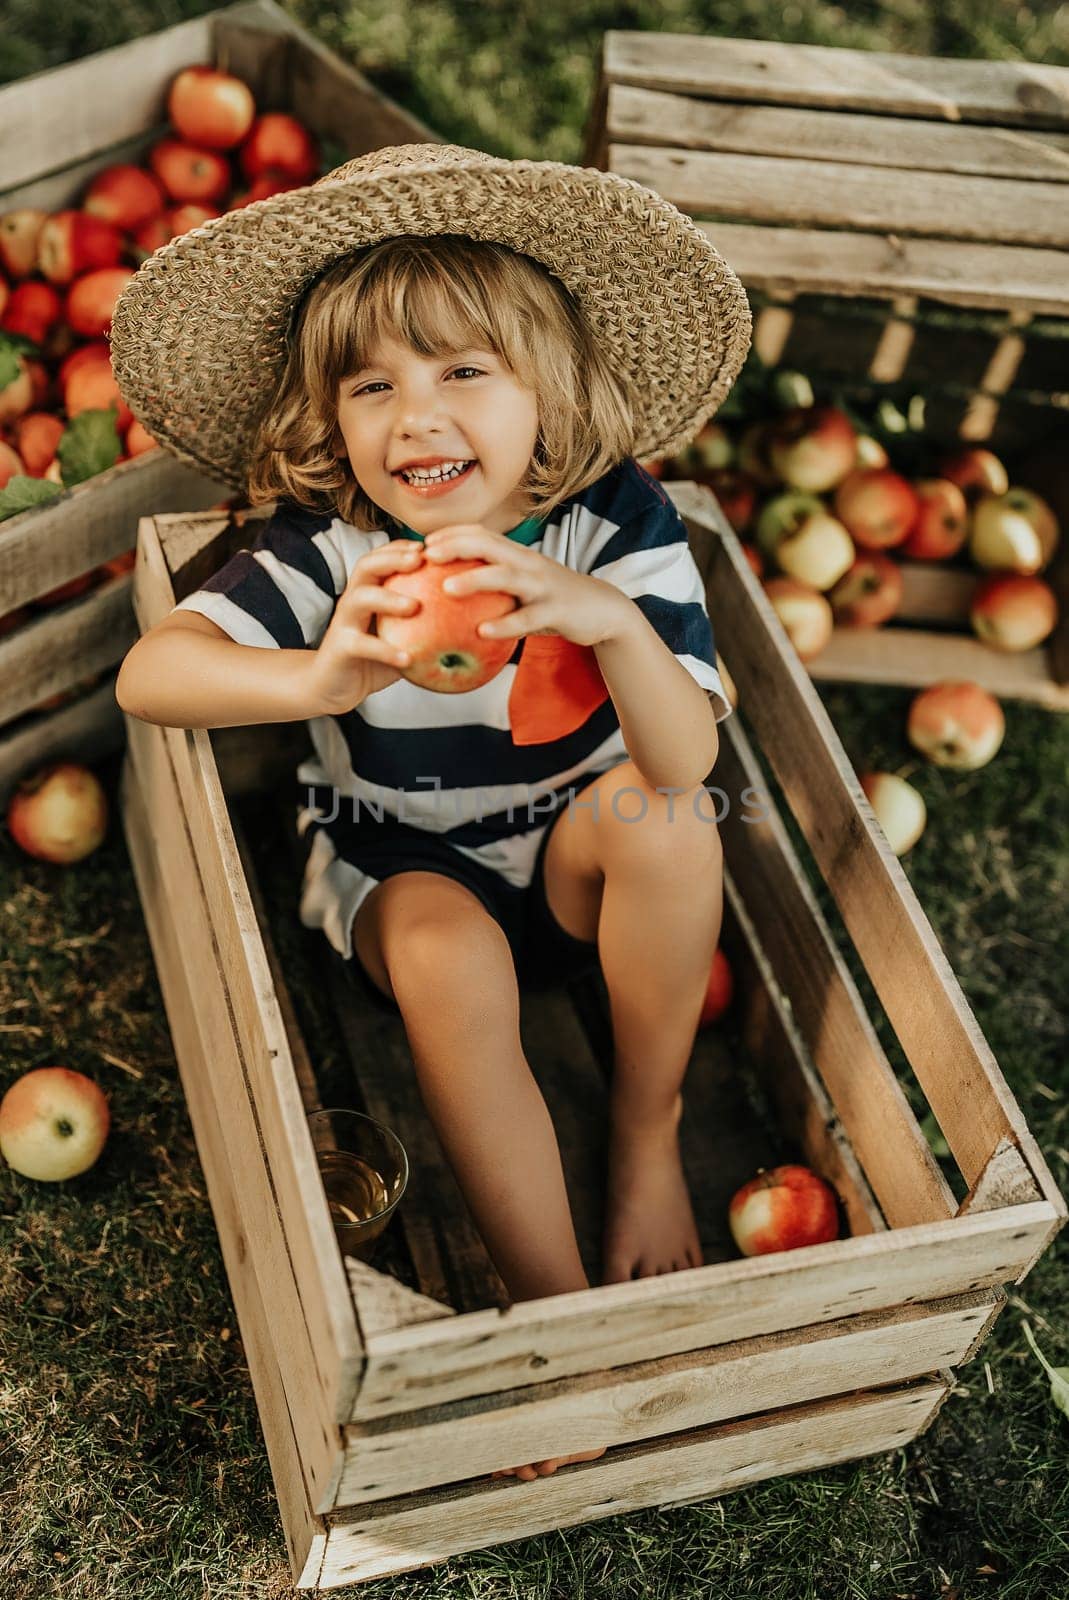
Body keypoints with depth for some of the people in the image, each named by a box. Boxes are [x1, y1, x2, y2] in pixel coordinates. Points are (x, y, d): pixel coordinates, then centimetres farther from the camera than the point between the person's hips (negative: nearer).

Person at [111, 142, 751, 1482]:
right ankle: (557, 1308, -16)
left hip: (576, 861, 1)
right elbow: (147, 675, -32)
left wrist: (612, 621, -50)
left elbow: (685, 763, -28)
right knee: (444, 953, -33)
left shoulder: (617, 522, -19)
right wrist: (317, 679, -52)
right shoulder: (331, 549, -19)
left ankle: (647, 1133, -6)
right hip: (398, 863, 0)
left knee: (659, 818, -31)